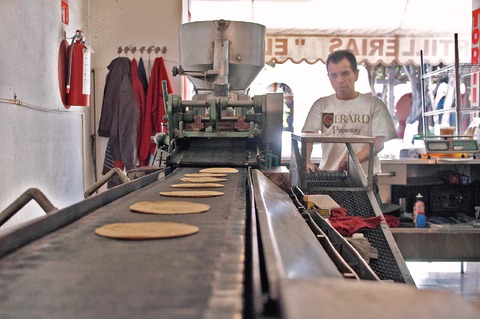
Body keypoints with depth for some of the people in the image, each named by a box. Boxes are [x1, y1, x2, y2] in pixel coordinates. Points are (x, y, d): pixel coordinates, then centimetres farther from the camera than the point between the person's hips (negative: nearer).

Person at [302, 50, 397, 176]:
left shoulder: (374, 104, 5)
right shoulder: (321, 105, 10)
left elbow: (379, 141, -3)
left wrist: (356, 158, -23)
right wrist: (306, 161, -21)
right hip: (328, 176, 2)